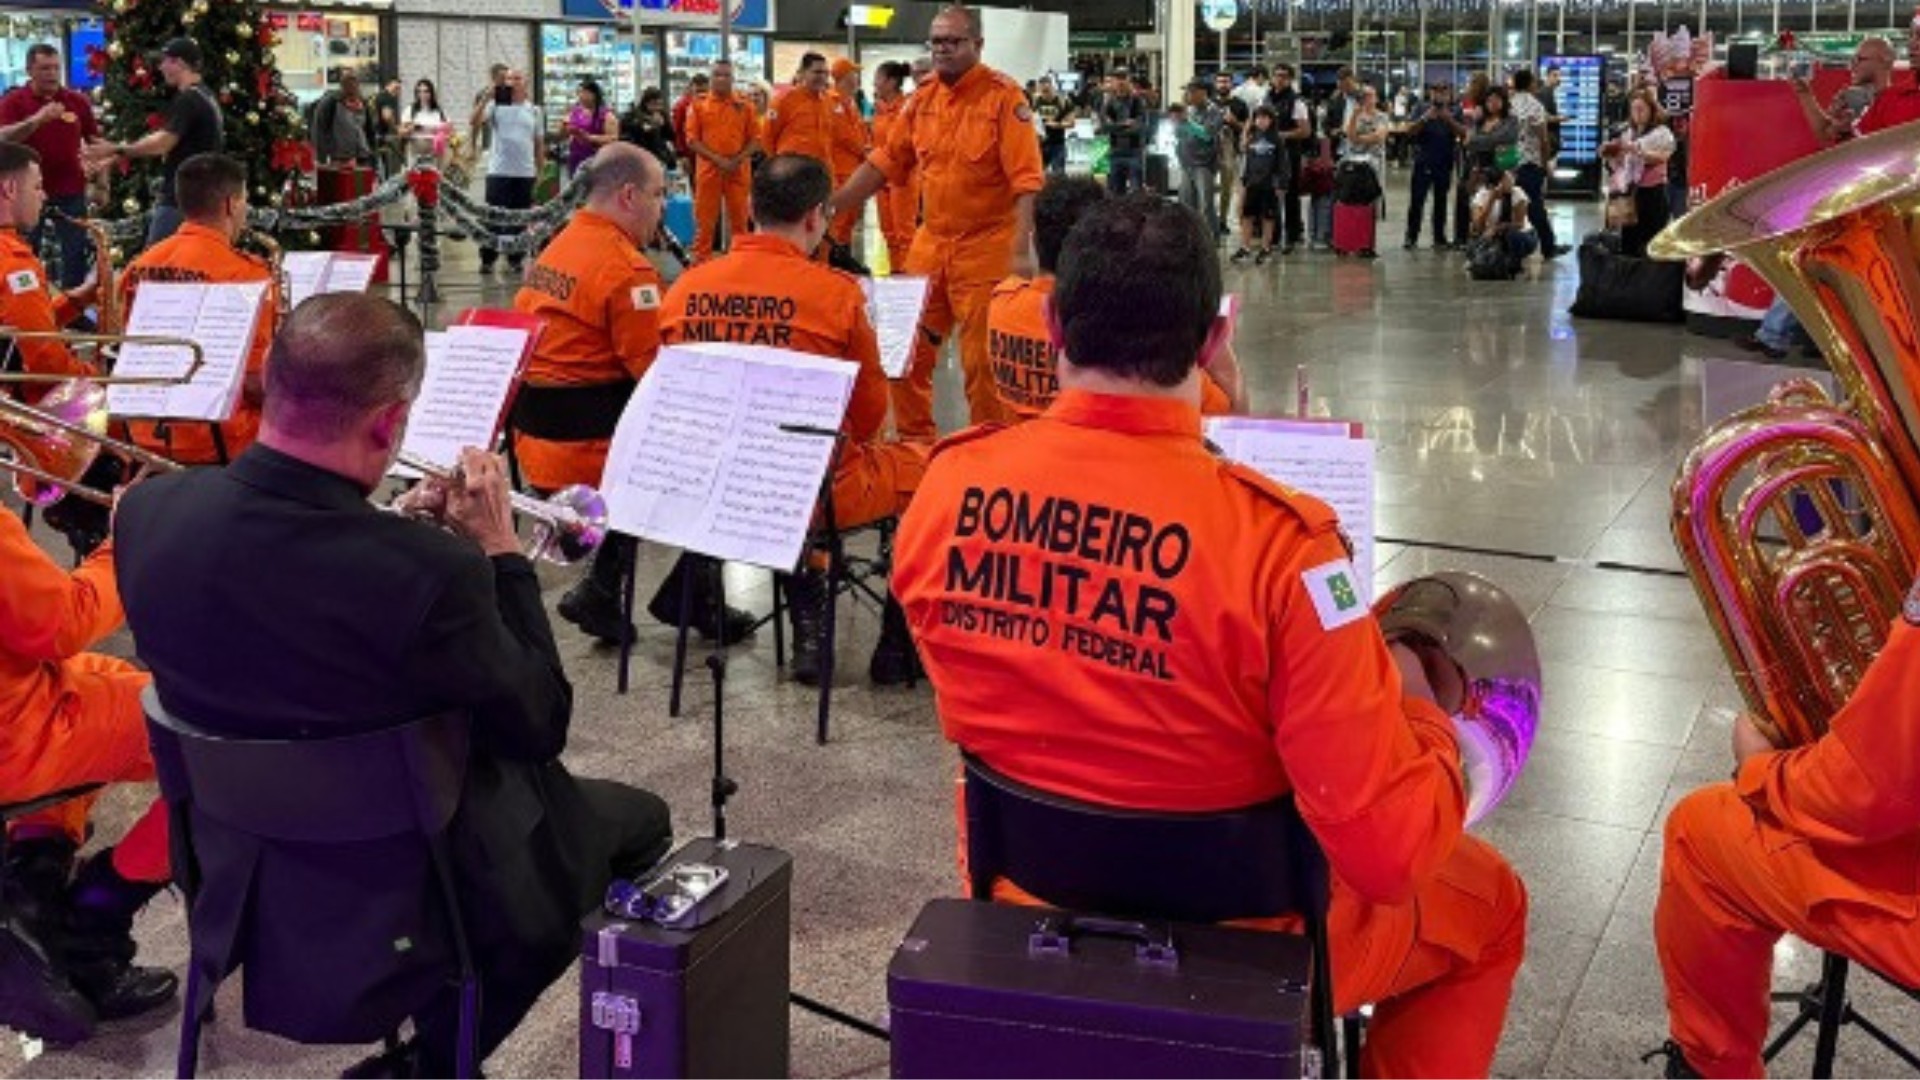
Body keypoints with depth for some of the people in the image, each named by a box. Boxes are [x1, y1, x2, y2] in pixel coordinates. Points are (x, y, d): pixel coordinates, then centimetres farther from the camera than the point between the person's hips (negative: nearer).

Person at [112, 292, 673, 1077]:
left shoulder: (149, 511, -15)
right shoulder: (428, 568, -34)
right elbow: (540, 727, -17)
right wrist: (500, 552, -10)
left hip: (240, 869, 7)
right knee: (635, 819, 21)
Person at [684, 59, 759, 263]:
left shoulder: (744, 106, 6)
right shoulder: (698, 106, 3)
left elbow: (755, 139, 4)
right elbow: (692, 140, -1)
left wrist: (738, 160, -11)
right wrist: (718, 160, -11)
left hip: (738, 172, 1)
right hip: (709, 170, -1)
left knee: (739, 220, 5)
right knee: (705, 221, 1)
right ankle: (701, 260, 8)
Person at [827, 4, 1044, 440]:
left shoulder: (1003, 96, -10)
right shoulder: (923, 97, 8)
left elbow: (1026, 179, -16)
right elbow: (885, 161, 14)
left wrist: (1022, 251, -25)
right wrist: (829, 205, 8)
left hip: (985, 247, -6)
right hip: (930, 241, 6)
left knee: (982, 362, -1)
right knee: (908, 353, 13)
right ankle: (914, 440, 30)